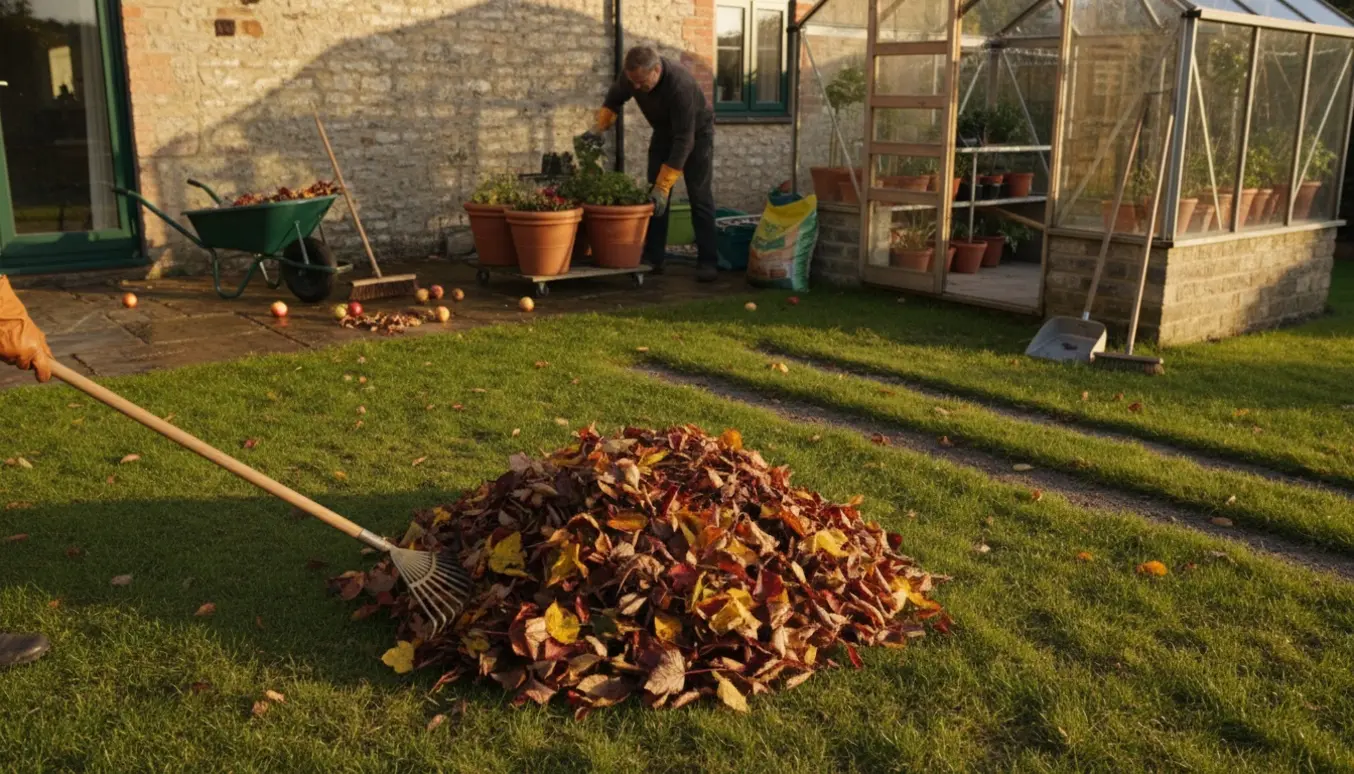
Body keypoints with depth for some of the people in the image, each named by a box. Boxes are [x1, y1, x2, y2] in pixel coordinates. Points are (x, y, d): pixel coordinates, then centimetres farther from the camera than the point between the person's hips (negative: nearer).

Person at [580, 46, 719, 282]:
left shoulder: (681, 85, -40)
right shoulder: (632, 75, -23)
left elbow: (683, 141, -39)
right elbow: (614, 98, 2)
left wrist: (663, 187, -40)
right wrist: (599, 127, -14)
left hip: (696, 132, -5)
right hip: (664, 131, 5)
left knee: (699, 197, -10)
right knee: (654, 195, -1)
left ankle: (707, 262, -5)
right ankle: (652, 258, 3)